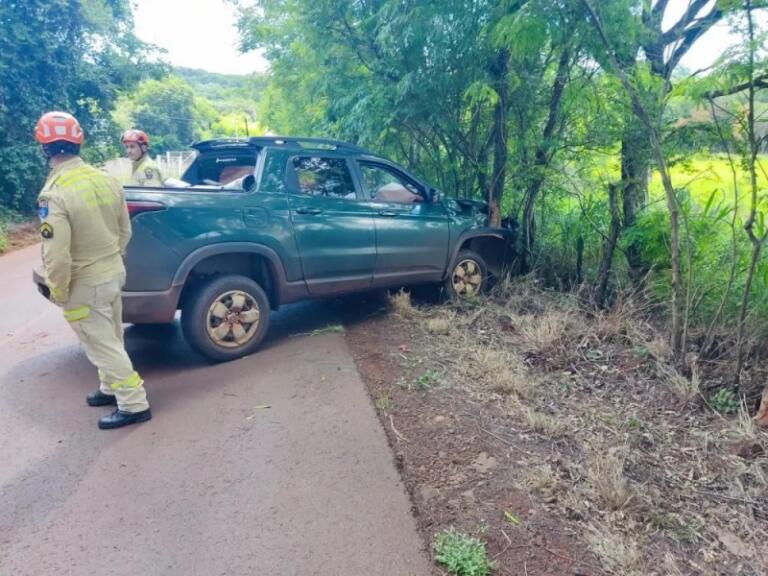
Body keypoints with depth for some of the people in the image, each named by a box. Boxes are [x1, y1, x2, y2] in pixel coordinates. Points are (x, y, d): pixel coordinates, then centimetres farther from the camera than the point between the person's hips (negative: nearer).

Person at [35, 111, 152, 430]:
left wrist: (58, 292, -8)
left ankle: (134, 405, 12)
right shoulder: (107, 180, -2)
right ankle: (111, 389, 40)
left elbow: (57, 255, -23)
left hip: (85, 285, -7)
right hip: (114, 273, 7)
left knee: (102, 346, 6)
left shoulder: (54, 193, -24)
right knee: (111, 339, 22)